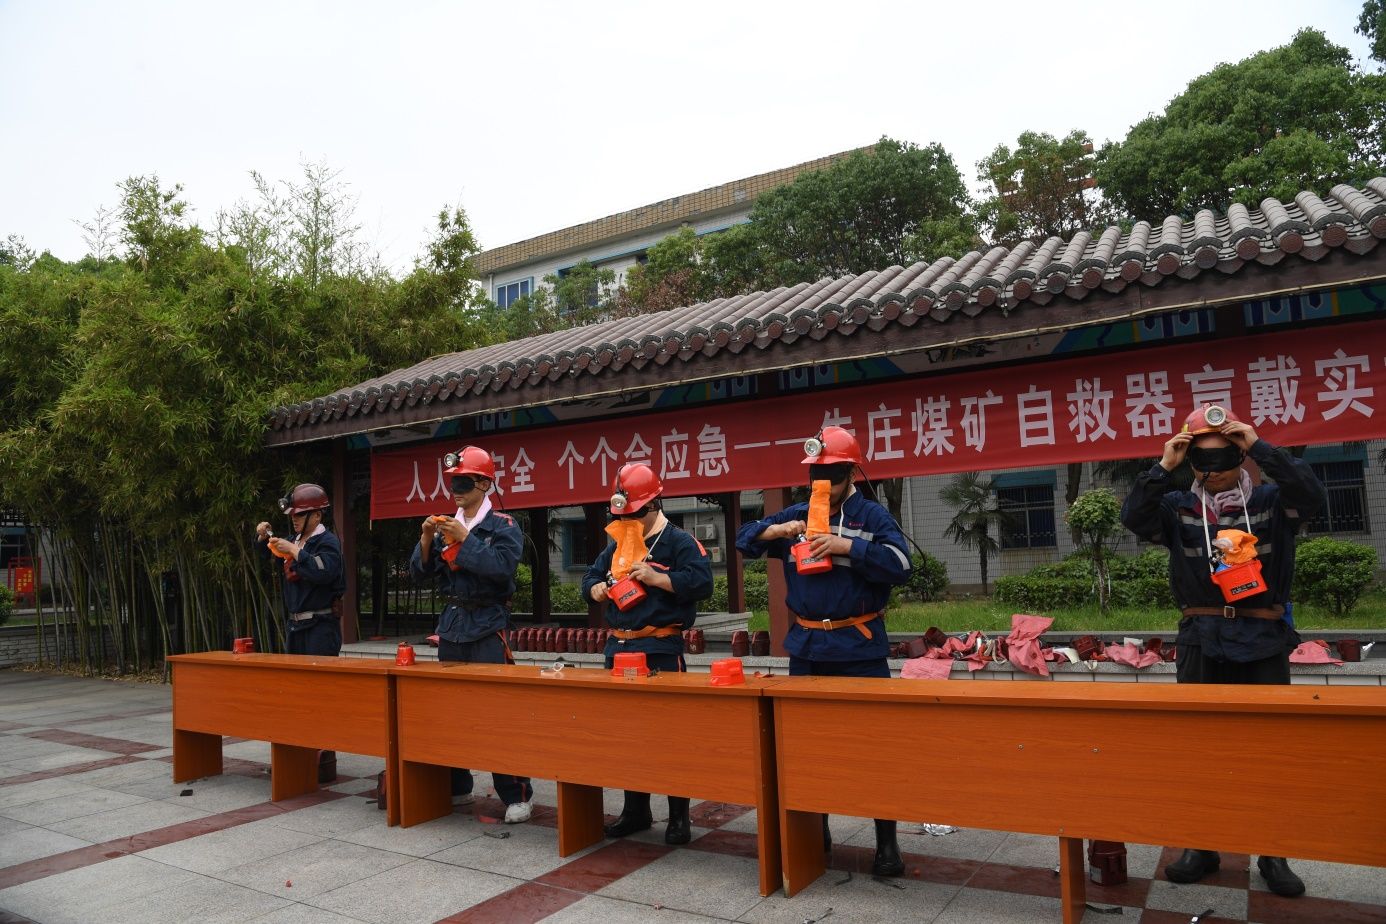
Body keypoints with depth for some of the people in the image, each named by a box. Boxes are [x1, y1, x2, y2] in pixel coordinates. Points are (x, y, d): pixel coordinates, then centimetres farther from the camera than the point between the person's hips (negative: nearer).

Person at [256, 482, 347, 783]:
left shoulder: (327, 541, -10)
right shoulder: (295, 540, 12)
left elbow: (325, 571, -29)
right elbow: (267, 557, 29)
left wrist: (294, 551, -24)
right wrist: (263, 538, 10)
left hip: (321, 626, -9)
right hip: (296, 625, 9)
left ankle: (325, 762, -3)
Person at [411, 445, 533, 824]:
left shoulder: (503, 525, -6)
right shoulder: (447, 525, 11)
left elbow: (502, 567, -21)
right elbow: (421, 570, 8)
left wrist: (465, 538, -19)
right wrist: (427, 539, -8)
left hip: (487, 625, -6)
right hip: (452, 622, 7)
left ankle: (517, 794, 2)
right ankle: (457, 786, 27)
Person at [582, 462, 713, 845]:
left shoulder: (679, 541, -7)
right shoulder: (616, 545, 16)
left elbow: (701, 581, -19)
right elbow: (591, 576, 23)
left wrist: (656, 578, -23)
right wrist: (596, 589, 0)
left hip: (661, 650, -7)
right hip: (619, 648, 7)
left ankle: (679, 816, 10)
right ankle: (635, 810, 27)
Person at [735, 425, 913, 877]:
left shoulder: (872, 515, -3)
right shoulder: (796, 515, 9)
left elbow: (899, 563, -16)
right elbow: (744, 540, 11)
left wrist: (847, 545, -22)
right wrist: (777, 530, -8)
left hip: (859, 648, -4)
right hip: (806, 645, 5)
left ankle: (886, 843, 12)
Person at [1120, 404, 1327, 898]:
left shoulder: (1271, 502, -1)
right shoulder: (1179, 508, 1)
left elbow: (1313, 495, -20)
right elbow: (1133, 517, -14)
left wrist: (1260, 446, -21)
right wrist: (1164, 466, -19)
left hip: (1263, 644, -1)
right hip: (1201, 644, 1)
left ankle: (1273, 853, 25)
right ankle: (1202, 845, 24)